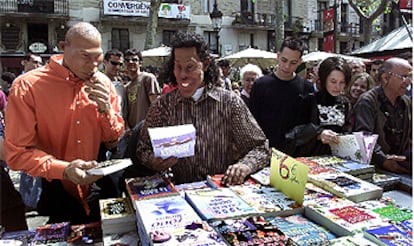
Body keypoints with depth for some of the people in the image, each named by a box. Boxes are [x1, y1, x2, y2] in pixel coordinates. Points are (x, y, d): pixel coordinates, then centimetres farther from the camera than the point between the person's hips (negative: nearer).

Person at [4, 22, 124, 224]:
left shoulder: (103, 83, -4)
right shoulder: (27, 87, -15)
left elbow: (113, 138, 0)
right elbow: (17, 153, -16)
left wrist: (106, 109, -19)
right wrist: (63, 169, -31)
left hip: (95, 189, 4)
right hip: (54, 194, -3)